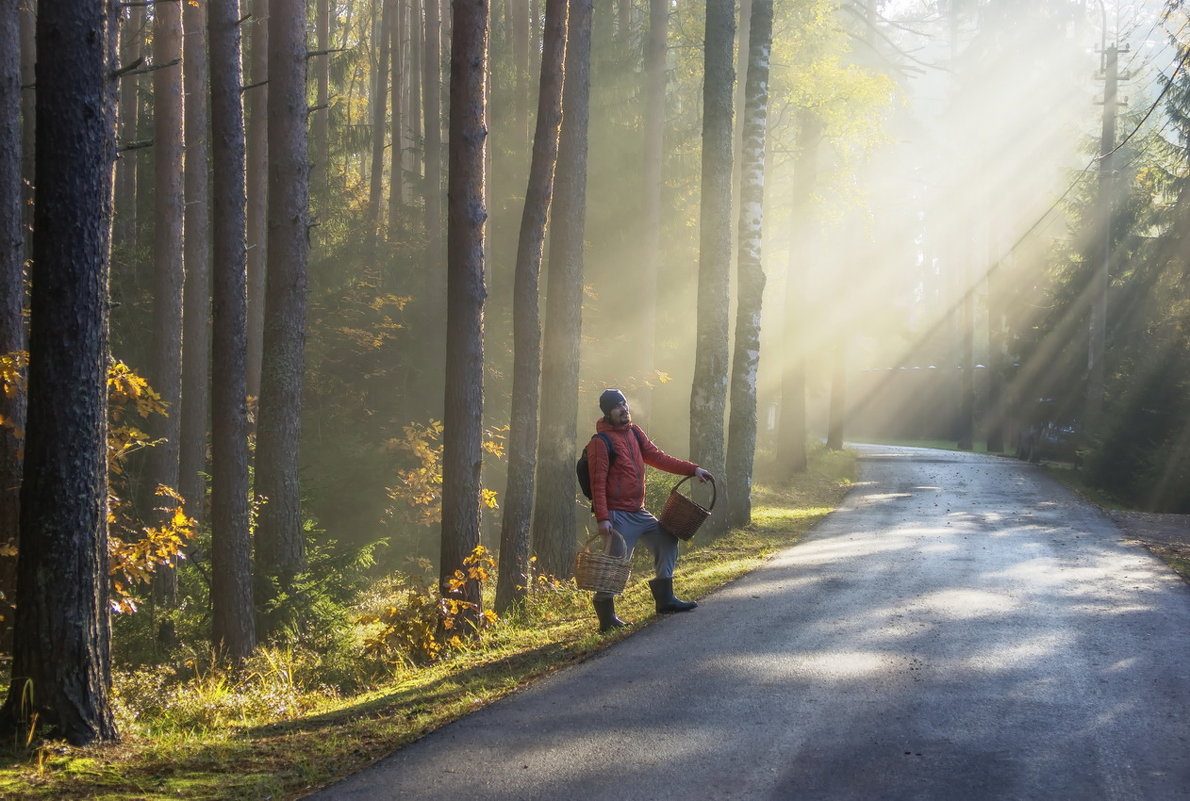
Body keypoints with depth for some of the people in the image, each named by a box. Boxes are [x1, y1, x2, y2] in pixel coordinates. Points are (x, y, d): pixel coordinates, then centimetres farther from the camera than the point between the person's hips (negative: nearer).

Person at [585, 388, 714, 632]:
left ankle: (664, 599, 21)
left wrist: (692, 469, 8)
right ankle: (607, 618, -2)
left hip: (638, 512, 9)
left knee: (667, 540, 14)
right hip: (617, 515, -9)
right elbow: (598, 483, -17)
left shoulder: (634, 433, 12)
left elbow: (658, 457, 15)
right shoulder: (601, 442, -12)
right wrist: (602, 518, -24)